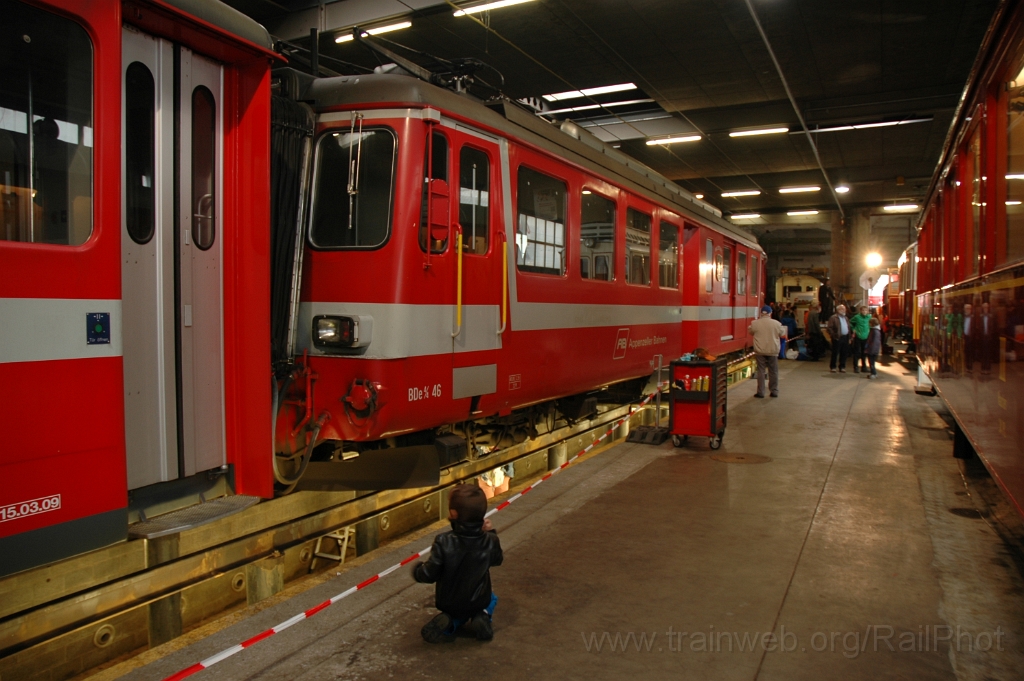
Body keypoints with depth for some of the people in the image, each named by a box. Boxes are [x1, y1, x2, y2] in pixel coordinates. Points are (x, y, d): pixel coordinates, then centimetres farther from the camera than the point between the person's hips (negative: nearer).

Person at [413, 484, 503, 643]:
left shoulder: (443, 542, -27)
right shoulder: (490, 541, -18)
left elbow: (428, 575, -20)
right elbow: (497, 560, 4)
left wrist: (418, 568, 1)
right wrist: (490, 533, 4)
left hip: (447, 603, 0)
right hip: (478, 602, 1)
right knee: (491, 599, 35)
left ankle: (450, 623, 1)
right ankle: (482, 618, 3)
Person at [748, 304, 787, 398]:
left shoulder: (755, 323, -7)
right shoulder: (776, 324, -6)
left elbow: (750, 332, 11)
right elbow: (783, 335, 7)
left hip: (760, 351, 0)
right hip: (773, 351, 0)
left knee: (761, 371, 5)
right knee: (773, 372, 11)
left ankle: (760, 392, 5)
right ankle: (774, 391, 17)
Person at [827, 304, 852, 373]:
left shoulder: (846, 318, 18)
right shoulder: (833, 318, -5)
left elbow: (848, 328, 20)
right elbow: (829, 328, -10)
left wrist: (849, 338, 12)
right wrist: (834, 336, -15)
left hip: (845, 338, 6)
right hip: (838, 338, -6)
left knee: (844, 353, 8)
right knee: (835, 353, -1)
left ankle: (842, 367, 17)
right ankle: (832, 367, 8)